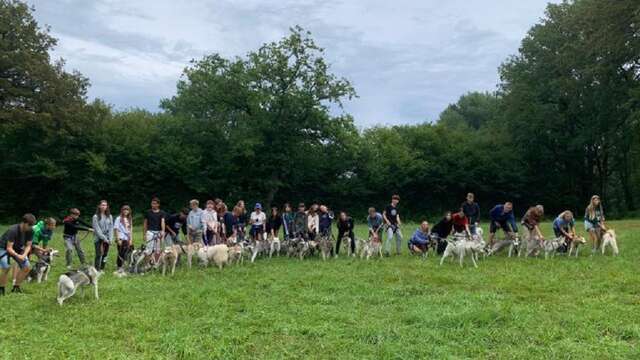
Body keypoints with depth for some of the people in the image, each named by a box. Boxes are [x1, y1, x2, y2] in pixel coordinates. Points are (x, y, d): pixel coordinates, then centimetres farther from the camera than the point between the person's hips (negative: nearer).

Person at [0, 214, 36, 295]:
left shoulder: (30, 231, -17)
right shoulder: (13, 230, -33)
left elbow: (28, 245, -8)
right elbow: (9, 248, -31)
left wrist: (24, 255, -27)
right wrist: (17, 256, -46)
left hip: (18, 248, 6)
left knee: (27, 267, -8)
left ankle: (16, 287, 9)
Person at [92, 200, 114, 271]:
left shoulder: (109, 216, 9)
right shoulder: (96, 217, -5)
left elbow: (111, 228, 7)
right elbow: (97, 229, -9)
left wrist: (110, 238, -3)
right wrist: (104, 238, -13)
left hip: (107, 239, 4)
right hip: (99, 239, -4)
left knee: (105, 255, 6)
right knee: (99, 255, -7)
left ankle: (102, 269, 15)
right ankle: (97, 270, -4)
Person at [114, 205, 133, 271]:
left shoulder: (130, 219, 13)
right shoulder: (119, 218, -2)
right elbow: (116, 229, -6)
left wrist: (131, 239, 6)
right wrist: (118, 239, -12)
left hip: (127, 239, 5)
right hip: (121, 239, -5)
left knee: (127, 253, 2)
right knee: (121, 254, -2)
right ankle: (119, 268, 6)